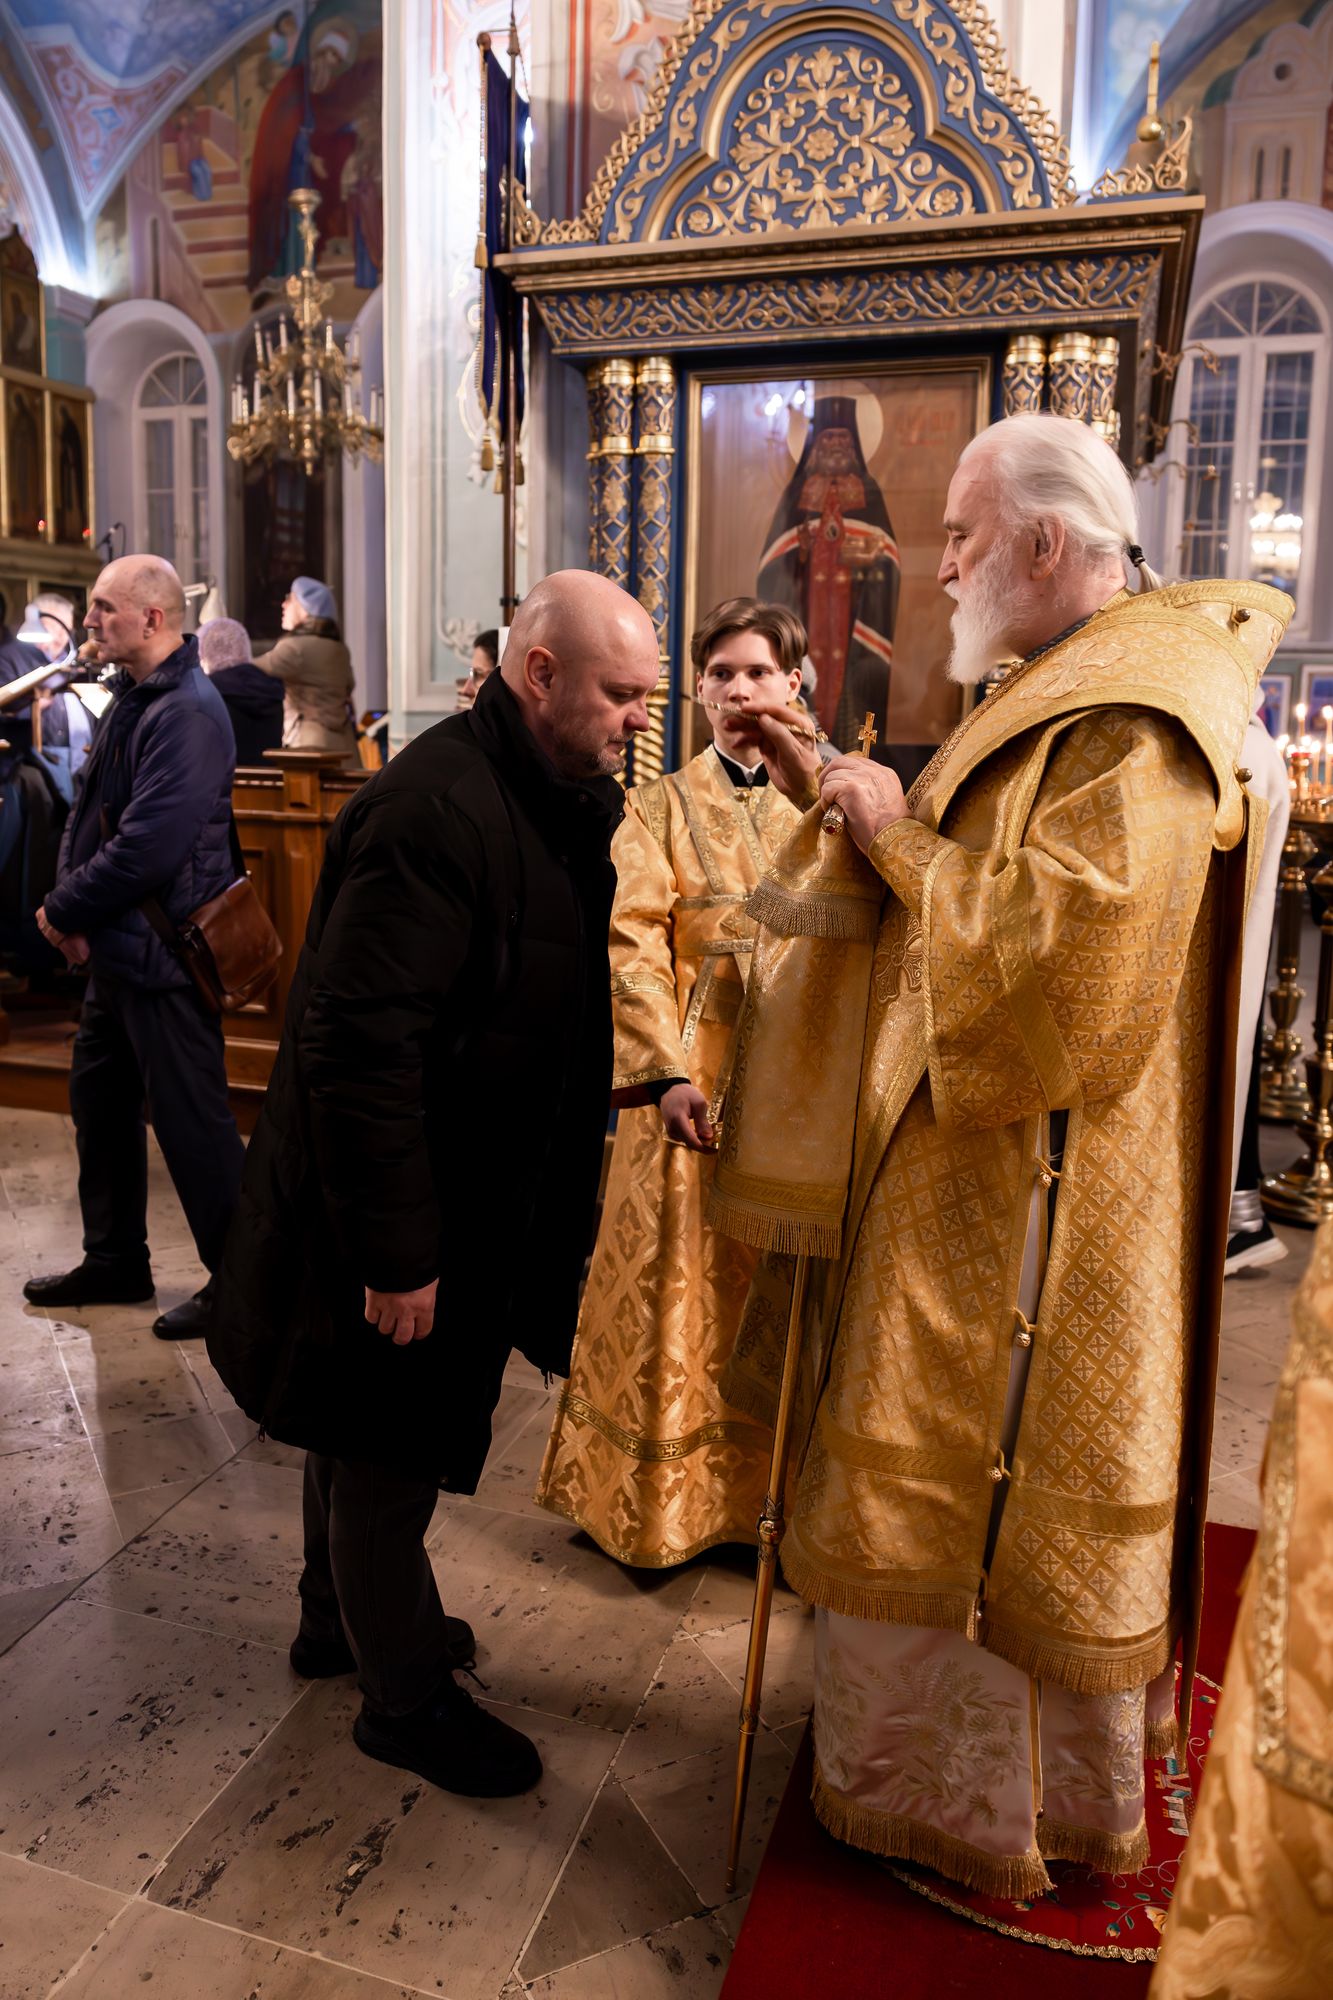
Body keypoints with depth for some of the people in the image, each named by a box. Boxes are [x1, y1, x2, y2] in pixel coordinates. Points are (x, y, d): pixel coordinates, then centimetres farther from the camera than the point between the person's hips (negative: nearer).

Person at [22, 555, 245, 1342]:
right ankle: (115, 1262, 35)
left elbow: (146, 847, -26)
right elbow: (90, 813, 12)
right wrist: (72, 904, -4)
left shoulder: (186, 713, -19)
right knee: (100, 1100, 19)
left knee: (190, 1120, -1)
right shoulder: (130, 699, 12)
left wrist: (64, 909, -13)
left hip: (165, 953, -10)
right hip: (117, 946, 10)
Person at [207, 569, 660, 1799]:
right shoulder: (436, 808, -27)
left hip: (470, 1197, 9)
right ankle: (405, 1698, 32)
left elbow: (552, 997, 14)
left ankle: (343, 1617, 48)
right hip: (401, 1209, -9)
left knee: (370, 1438, 26)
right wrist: (395, 1253, -26)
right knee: (389, 1455, 10)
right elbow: (358, 1042, -30)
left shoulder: (560, 798, 4)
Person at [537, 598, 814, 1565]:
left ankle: (761, 1490, 27)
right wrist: (666, 1072, -18)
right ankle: (656, 1503, 23)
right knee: (678, 1280, 5)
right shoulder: (663, 806, 3)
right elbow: (632, 940, -9)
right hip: (694, 1072, -2)